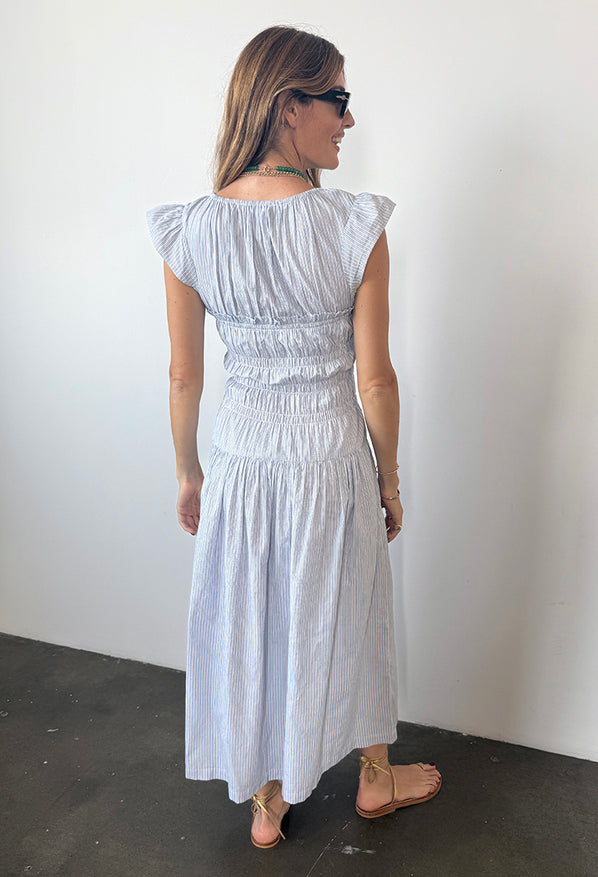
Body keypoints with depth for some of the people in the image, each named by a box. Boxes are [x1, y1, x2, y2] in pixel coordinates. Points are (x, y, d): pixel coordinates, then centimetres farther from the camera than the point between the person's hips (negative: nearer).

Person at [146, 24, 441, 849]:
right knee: (347, 622, 21)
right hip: (333, 460, -2)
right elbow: (376, 380, -12)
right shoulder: (357, 227, -17)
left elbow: (184, 375, -3)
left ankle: (266, 806, 41)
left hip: (242, 462, 2)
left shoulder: (189, 231, -9)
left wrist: (189, 473, 11)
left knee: (249, 629, 20)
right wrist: (389, 478, 3)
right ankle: (376, 779, 46)